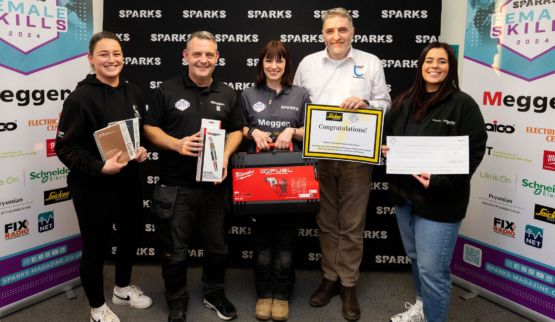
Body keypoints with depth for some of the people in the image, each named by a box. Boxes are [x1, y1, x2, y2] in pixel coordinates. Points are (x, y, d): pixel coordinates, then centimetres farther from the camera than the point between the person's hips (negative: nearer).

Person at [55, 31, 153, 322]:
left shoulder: (133, 93, 4)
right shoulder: (81, 97, -15)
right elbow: (65, 147, -16)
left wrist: (143, 150, -4)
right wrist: (100, 167, -26)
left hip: (129, 181, 7)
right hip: (92, 186, -6)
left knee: (132, 235, 20)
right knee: (95, 246, 8)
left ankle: (122, 288, 46)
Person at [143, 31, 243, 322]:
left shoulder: (227, 95, 7)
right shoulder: (167, 90, -2)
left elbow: (236, 131, 10)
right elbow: (150, 128, -1)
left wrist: (225, 155, -9)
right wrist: (176, 144, -19)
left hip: (214, 184, 3)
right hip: (174, 187, -2)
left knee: (217, 245, 16)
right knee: (175, 250, 10)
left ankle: (214, 294, 39)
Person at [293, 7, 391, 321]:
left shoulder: (371, 62, 5)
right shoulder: (308, 63, 9)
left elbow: (385, 103, 5)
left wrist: (365, 103, -15)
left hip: (357, 156, -1)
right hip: (319, 155, 2)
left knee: (352, 224, 5)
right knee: (326, 222, 12)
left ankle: (349, 285, 20)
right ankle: (330, 278, 28)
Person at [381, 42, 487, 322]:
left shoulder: (463, 104, -9)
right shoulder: (404, 102, 9)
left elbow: (474, 151, -13)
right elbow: (385, 135, 20)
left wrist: (440, 182, -23)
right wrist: (385, 149, -3)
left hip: (439, 200, -6)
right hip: (404, 194, 6)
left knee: (432, 269, -4)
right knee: (415, 258, 21)